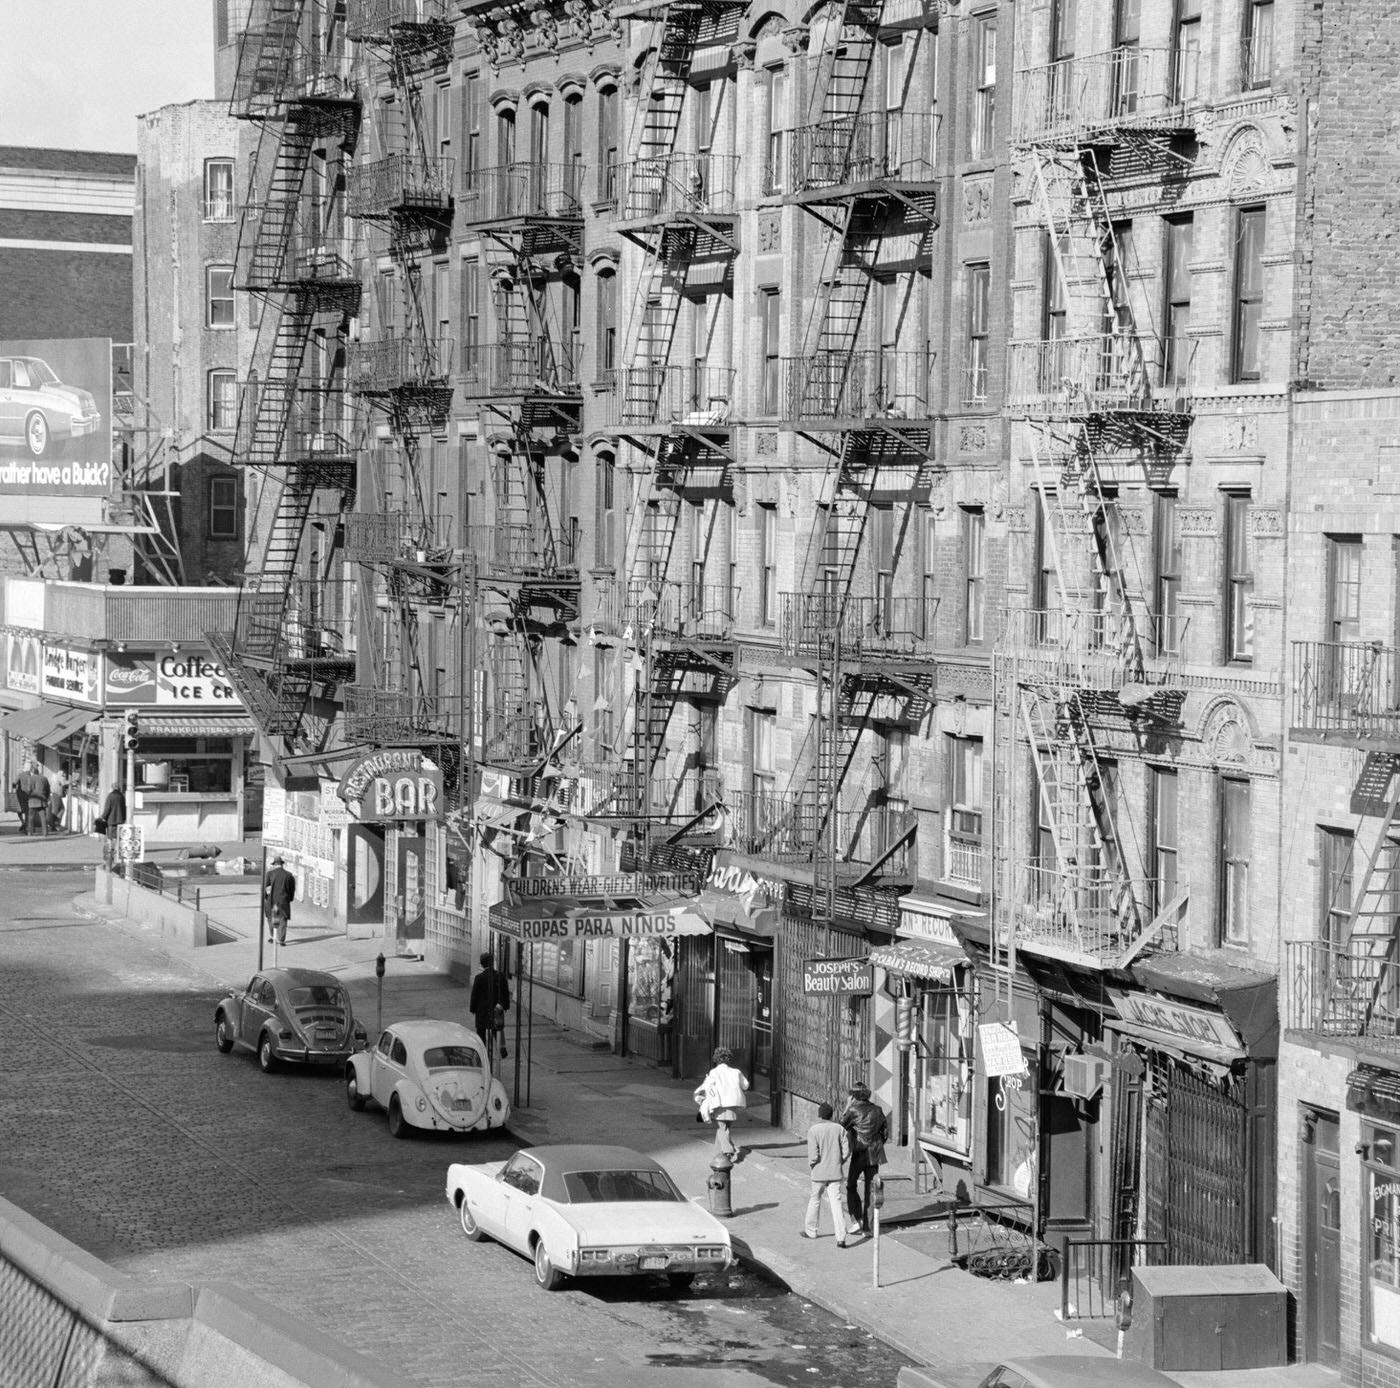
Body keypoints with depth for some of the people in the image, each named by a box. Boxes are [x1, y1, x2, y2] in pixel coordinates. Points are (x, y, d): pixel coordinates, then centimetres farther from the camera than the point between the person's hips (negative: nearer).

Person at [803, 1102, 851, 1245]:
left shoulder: (813, 1130, -10)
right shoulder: (839, 1129, -1)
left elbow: (813, 1154, -16)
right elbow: (846, 1151, -2)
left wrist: (811, 1164, 4)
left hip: (819, 1172, -2)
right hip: (836, 1173, 2)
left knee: (814, 1200, 18)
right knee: (835, 1203, 1)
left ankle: (810, 1230, 32)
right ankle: (841, 1237, -10)